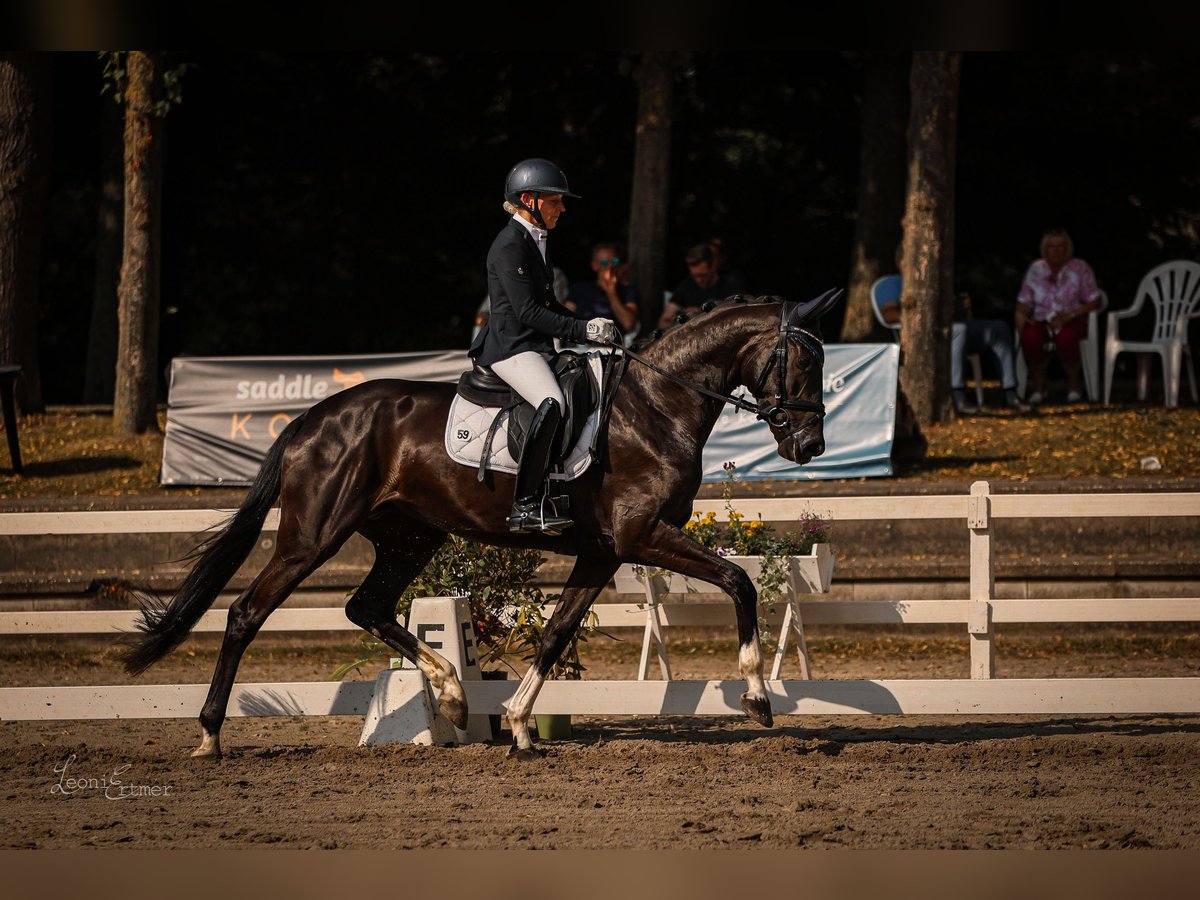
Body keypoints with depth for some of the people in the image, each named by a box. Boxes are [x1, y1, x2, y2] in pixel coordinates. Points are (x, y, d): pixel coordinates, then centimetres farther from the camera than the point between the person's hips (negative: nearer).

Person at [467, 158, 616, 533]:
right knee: (552, 402, -32)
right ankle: (526, 506, -35)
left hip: (534, 347, 11)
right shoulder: (510, 245, -12)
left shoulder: (534, 242, 19)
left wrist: (590, 325, 9)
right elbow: (528, 312, -19)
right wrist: (583, 330, -18)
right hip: (510, 346, -11)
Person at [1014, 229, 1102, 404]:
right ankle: (1039, 386, -15)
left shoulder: (1080, 268, 1)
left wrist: (1068, 316, -15)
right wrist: (1020, 322, -14)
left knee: (1065, 336, -40)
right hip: (1042, 322, 2)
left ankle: (1073, 385, -15)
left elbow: (1094, 302, -2)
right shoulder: (1035, 269, 8)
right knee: (1029, 336, -35)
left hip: (1072, 322, -2)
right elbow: (1023, 303, 9)